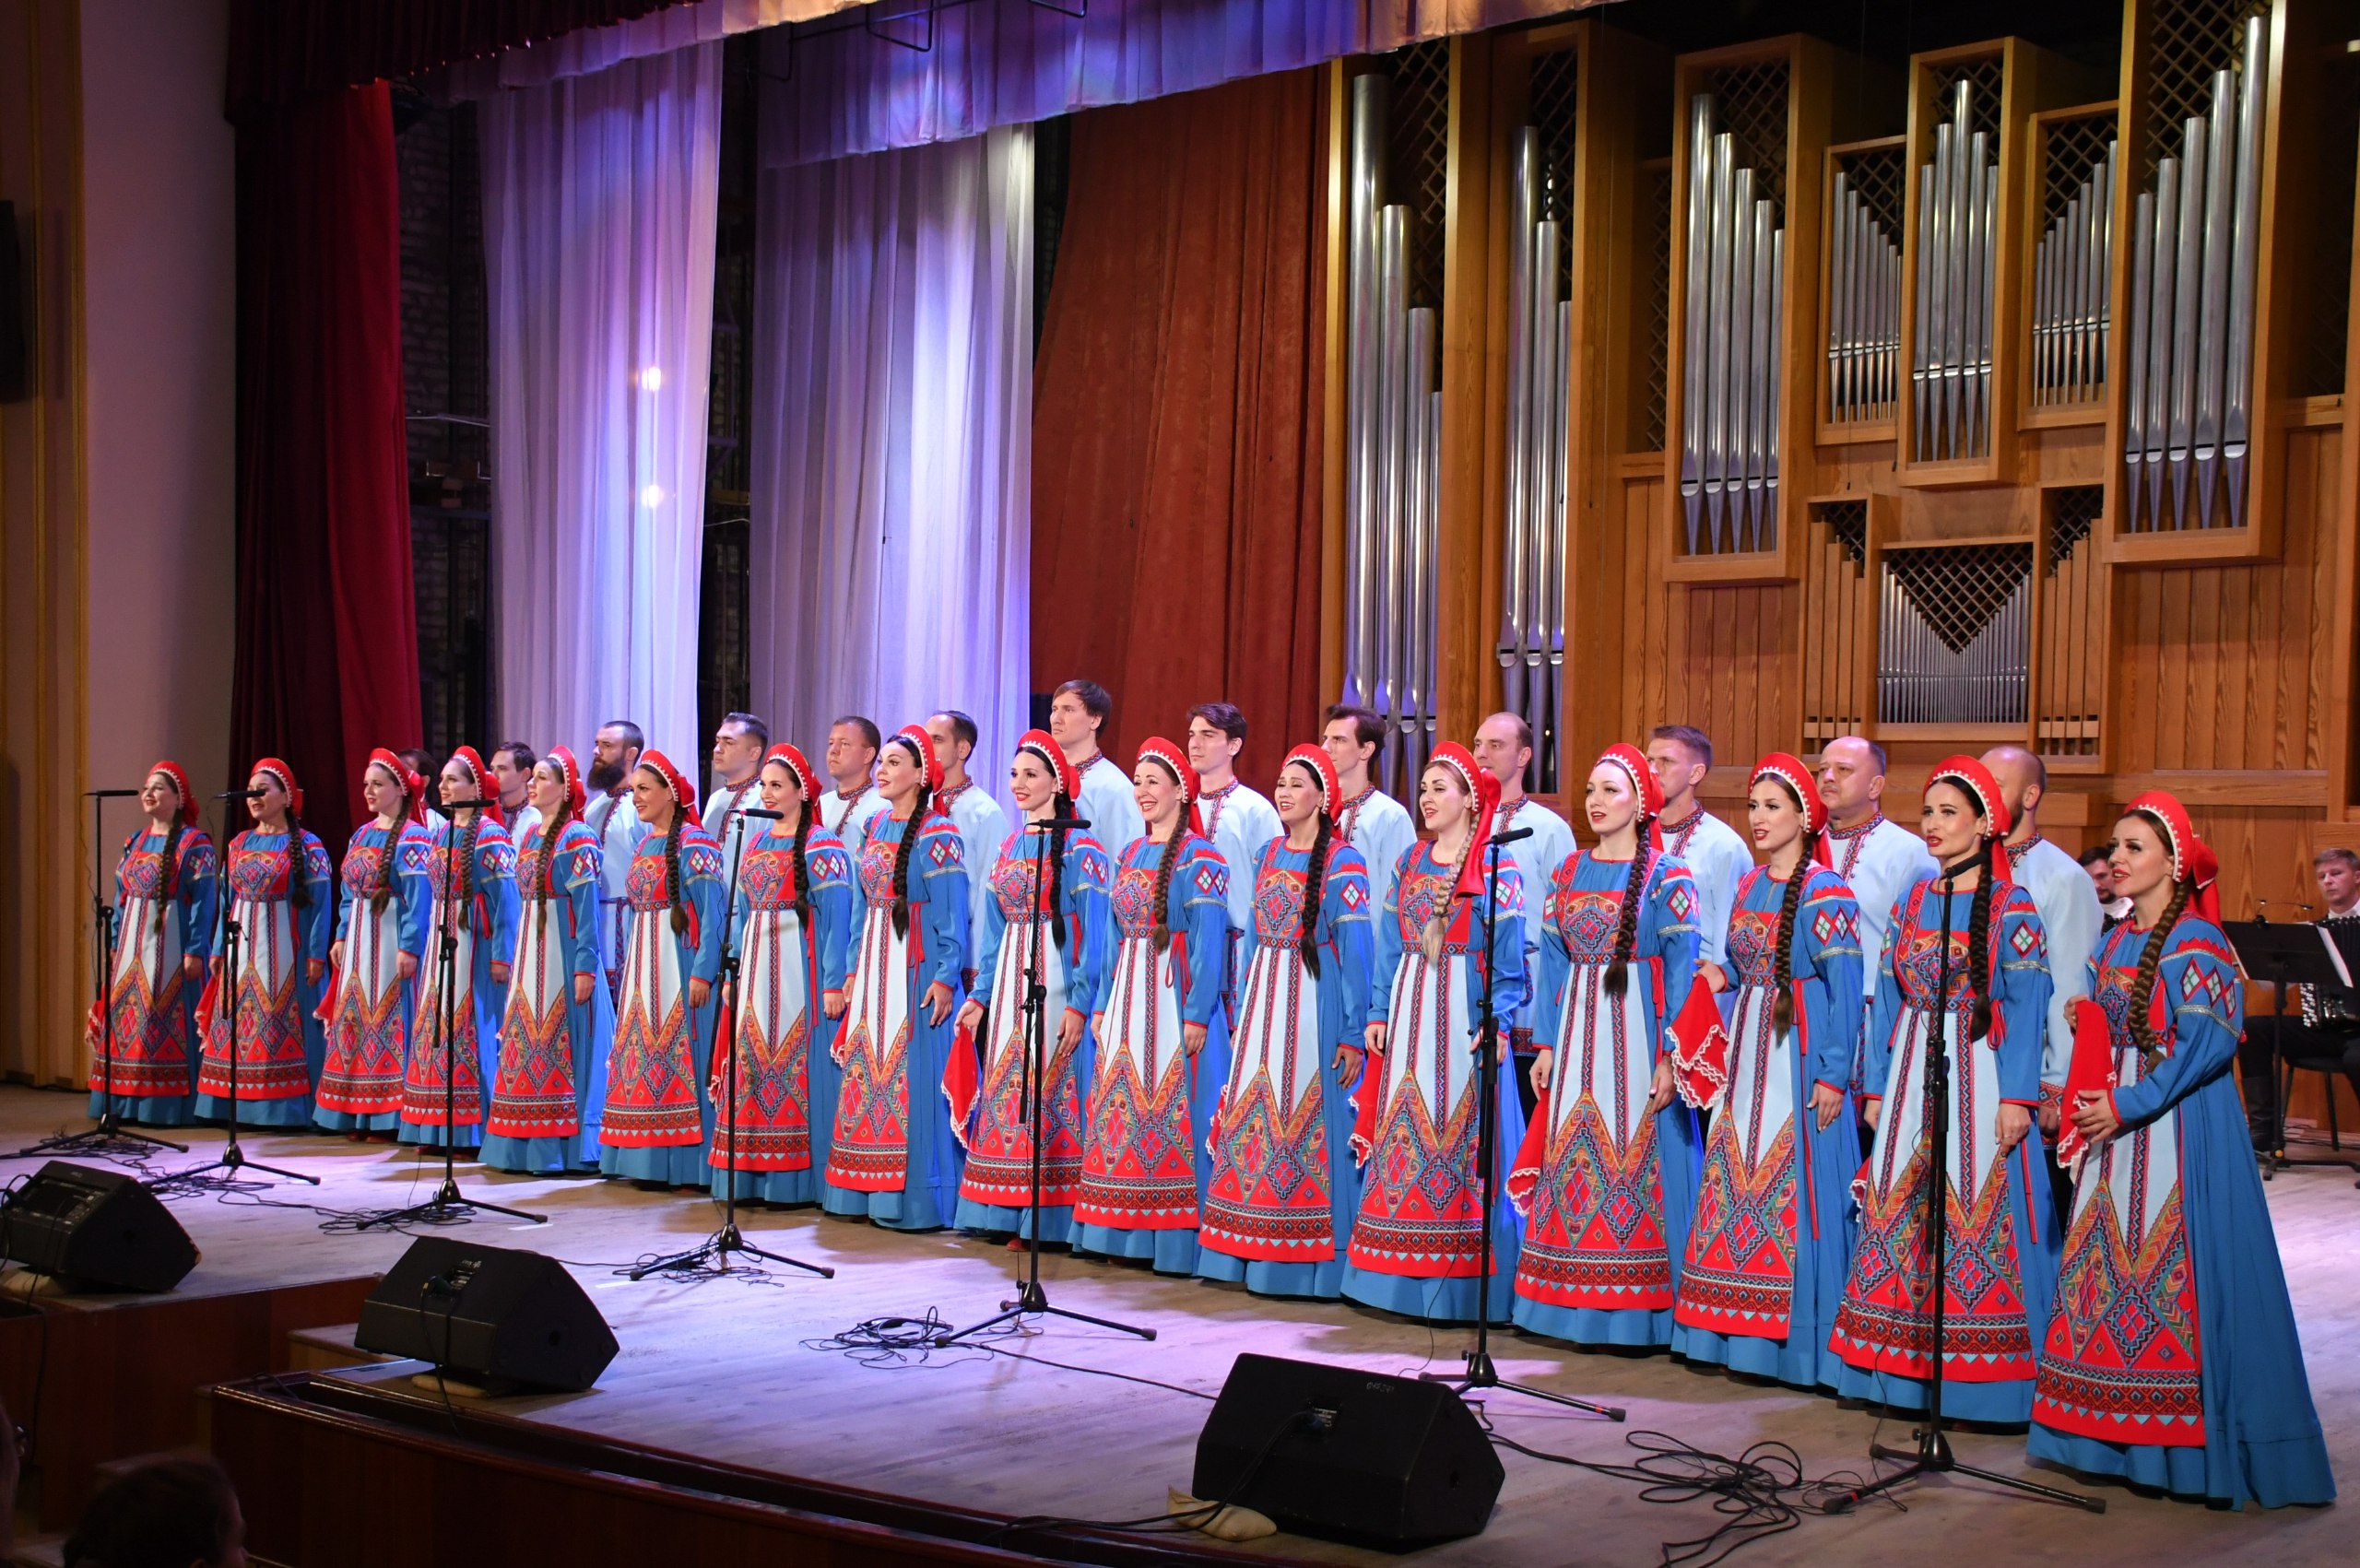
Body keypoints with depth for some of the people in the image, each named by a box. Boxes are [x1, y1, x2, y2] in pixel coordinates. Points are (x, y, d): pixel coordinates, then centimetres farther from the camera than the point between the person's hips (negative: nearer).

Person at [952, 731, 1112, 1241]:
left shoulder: (1080, 849, -7)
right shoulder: (1009, 848, 14)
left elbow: (1094, 934, -11)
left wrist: (1079, 1004, -17)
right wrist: (980, 996, 12)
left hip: (1056, 984, -7)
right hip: (1009, 985, 7)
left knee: (1051, 1089, -7)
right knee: (1004, 1089, 5)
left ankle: (1050, 1217, -1)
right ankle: (1008, 1214, 10)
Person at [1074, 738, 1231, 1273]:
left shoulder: (1198, 857, -8)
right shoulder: (1129, 856, 15)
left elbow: (1210, 939, -13)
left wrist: (1197, 1015, -18)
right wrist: (1102, 1004, 14)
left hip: (1175, 997, -7)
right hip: (1127, 997, 7)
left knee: (1172, 1110, -6)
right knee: (1121, 1108, 6)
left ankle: (1175, 1238, -1)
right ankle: (1124, 1233, 12)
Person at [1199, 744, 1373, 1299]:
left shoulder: (1342, 863, -7)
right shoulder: (1267, 855, 13)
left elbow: (1356, 950, -10)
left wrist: (1352, 1034, -14)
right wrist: (1242, 1017, 15)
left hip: (1315, 1005, -6)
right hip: (1263, 1001, 6)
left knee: (1307, 1122, -5)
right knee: (1253, 1121, 5)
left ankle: (1308, 1260, 2)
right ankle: (1252, 1255, 12)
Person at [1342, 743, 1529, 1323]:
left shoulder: (1497, 869, -3)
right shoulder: (1409, 863, 12)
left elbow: (1510, 957, -5)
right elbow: (1388, 947, 15)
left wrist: (1496, 1021, -14)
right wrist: (1379, 1013, 8)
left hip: (1466, 1017, -5)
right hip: (1410, 1013, 5)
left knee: (1462, 1138, -5)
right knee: (1403, 1137, 3)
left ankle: (1461, 1283, 1)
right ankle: (1403, 1276, 10)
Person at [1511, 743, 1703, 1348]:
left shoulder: (1666, 876, -4)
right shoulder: (1569, 873, 11)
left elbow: (1682, 972, -8)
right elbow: (1554, 963, 13)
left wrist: (1669, 1058, -14)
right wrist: (1547, 1044, 7)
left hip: (1637, 1038, -5)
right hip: (1577, 1035, 5)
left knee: (1632, 1159, -5)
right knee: (1571, 1161, 4)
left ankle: (1635, 1310, 2)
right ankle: (1572, 1303, 11)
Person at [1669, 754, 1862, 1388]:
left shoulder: (1825, 892, -9)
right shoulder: (1749, 887, 12)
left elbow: (1845, 989, -12)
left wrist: (1833, 1074, -16)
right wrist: (1726, 1054, 13)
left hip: (1801, 1055, -7)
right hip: (1748, 1055, 7)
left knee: (1793, 1189, -6)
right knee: (1737, 1184, 6)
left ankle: (1797, 1339, 1)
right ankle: (1737, 1333, 13)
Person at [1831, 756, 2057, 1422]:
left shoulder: (2010, 905, -4)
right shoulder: (1911, 902, 11)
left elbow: (2027, 1005, -7)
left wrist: (2017, 1097, -14)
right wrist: (1876, 1086, 10)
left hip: (1980, 1072, -5)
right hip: (1910, 1073, 5)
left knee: (1977, 1210, -6)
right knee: (1898, 1209, 3)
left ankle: (1976, 1372, 1)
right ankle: (1904, 1367, 11)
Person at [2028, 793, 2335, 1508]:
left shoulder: (2196, 943, -11)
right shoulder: (2115, 942, 12)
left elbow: (2209, 1045, -18)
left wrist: (2126, 1105, -17)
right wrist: (2090, 1102, 6)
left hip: (2179, 1128, -8)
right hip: (2117, 1128, 8)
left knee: (2171, 1266, -7)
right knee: (2106, 1258, 8)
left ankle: (2183, 1437, 1)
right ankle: (2110, 1427, 16)